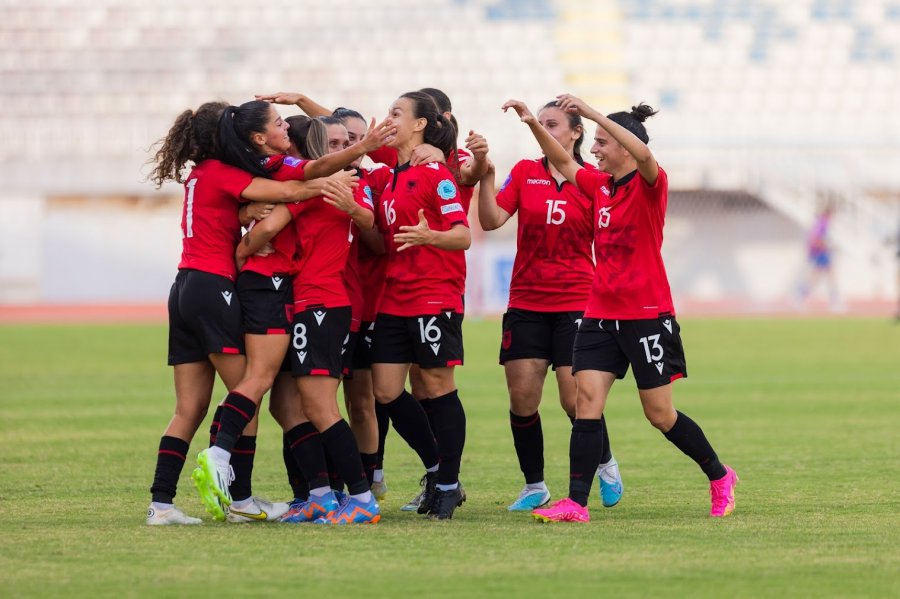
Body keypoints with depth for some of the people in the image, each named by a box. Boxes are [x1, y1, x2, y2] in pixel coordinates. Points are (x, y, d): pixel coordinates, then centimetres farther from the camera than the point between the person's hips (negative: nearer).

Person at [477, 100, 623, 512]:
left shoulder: (594, 180, 0)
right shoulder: (524, 172, 4)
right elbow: (491, 220, -8)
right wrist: (486, 176, -19)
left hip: (576, 303, -2)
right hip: (526, 304, 2)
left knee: (575, 398, -8)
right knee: (522, 397, -3)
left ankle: (606, 465, 19)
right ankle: (534, 486, 12)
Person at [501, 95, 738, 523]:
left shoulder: (649, 185, -10)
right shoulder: (599, 185, 10)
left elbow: (643, 154, -32)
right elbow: (562, 162, 26)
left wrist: (591, 113, -34)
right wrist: (533, 124, 13)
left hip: (647, 314, -6)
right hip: (601, 314, 6)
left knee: (660, 414, 2)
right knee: (586, 401, -8)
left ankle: (719, 476, 24)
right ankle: (576, 503, -11)